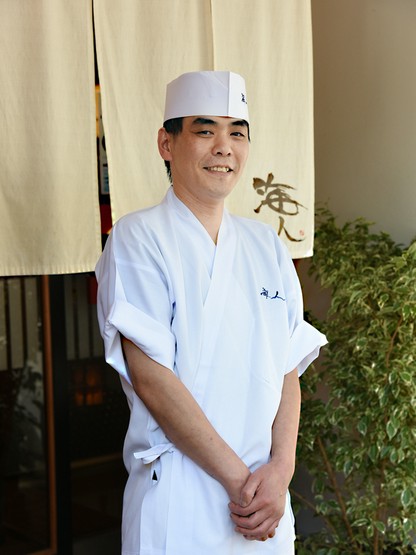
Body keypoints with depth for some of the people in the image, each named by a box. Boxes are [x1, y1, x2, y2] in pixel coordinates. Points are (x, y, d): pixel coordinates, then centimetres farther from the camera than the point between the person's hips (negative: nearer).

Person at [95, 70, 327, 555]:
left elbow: (289, 372, 5)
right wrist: (238, 479, -15)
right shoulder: (138, 238, -7)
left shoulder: (266, 245, 8)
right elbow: (150, 377, -15)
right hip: (177, 503, -4)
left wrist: (280, 469, -10)